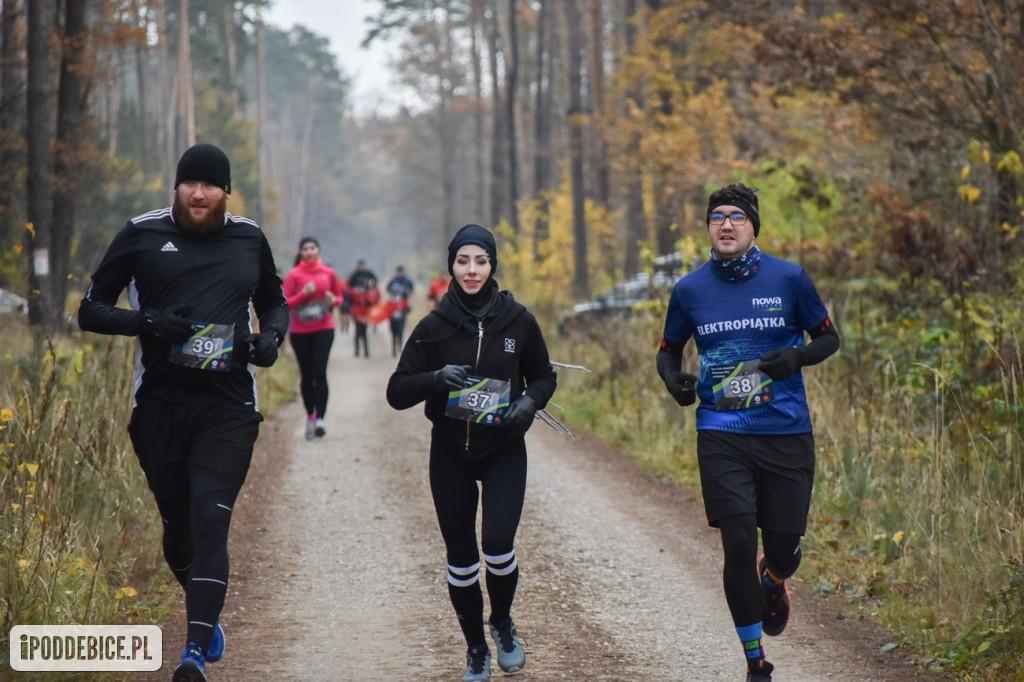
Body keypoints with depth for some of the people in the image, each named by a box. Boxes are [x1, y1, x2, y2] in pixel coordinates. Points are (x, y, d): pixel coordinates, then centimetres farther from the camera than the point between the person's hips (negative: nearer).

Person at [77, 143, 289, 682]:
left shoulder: (249, 239, 9)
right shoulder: (143, 235, 3)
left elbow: (274, 302, 25)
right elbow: (90, 310, 4)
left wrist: (271, 335, 2)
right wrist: (146, 321, -15)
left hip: (228, 409, -1)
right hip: (159, 404, 1)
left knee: (210, 521, -14)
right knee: (177, 526, 10)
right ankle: (205, 613, 38)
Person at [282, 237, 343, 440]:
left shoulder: (328, 273, 5)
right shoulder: (293, 275, -2)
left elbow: (339, 297, 17)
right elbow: (284, 303, -6)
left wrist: (333, 301, -6)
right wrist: (304, 294, -20)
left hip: (324, 328, 0)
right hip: (300, 331, 0)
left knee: (320, 372, -14)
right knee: (306, 375, 6)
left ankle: (320, 418, -17)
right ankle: (310, 416, 22)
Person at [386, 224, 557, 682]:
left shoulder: (517, 320, -2)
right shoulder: (434, 327, -3)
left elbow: (544, 376, 10)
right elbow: (397, 393, -4)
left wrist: (530, 401, -11)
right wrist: (435, 378, -22)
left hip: (504, 451, -1)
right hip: (450, 454, 1)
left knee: (498, 543, -17)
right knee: (461, 556, 4)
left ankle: (502, 621, 13)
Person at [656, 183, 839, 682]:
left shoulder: (788, 278, -1)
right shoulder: (690, 289, 2)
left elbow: (829, 338, 8)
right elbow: (669, 350, 16)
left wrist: (797, 356, -13)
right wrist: (673, 380, -6)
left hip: (786, 433, 0)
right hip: (721, 435, 0)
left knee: (783, 549, 3)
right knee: (738, 546, -8)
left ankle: (774, 584, 43)